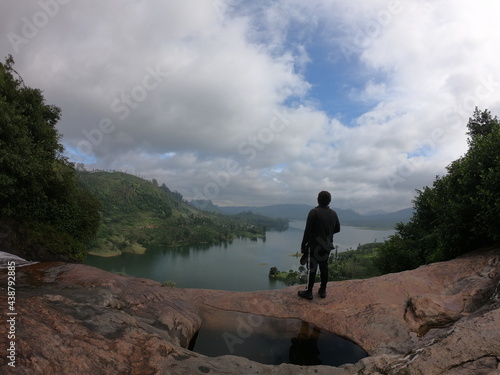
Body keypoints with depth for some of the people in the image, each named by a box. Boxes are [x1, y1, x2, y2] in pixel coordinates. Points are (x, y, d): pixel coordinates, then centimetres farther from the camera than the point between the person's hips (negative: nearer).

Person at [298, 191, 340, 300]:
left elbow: (308, 231, -17)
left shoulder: (314, 212, -16)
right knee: (324, 267, 14)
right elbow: (337, 229, 13)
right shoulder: (333, 213, 2)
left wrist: (303, 245, -8)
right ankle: (323, 290, 21)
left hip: (315, 245, -6)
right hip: (327, 246, 6)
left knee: (312, 268, 1)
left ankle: (309, 292, 7)